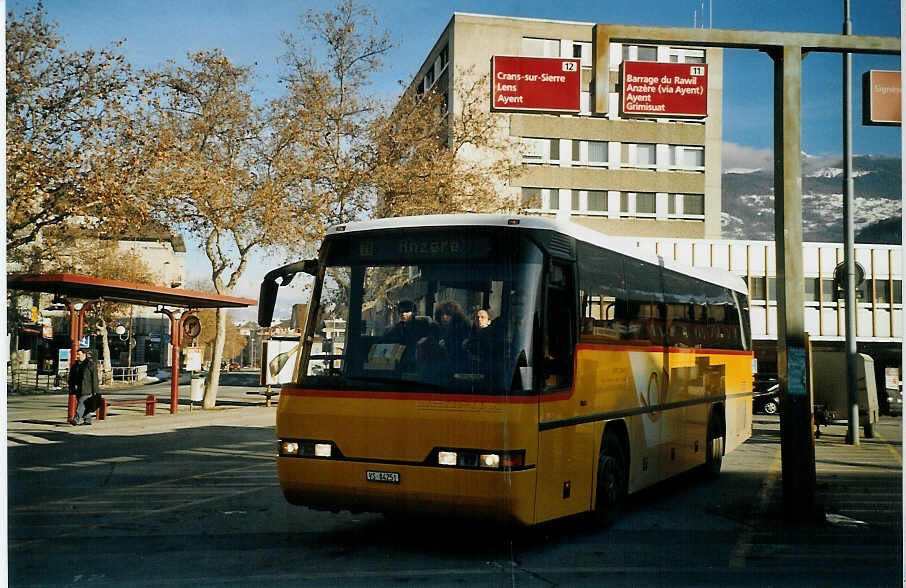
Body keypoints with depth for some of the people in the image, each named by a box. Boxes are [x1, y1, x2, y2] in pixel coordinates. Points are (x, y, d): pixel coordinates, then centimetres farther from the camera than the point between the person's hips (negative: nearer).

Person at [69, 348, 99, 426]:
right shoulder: (75, 366, 16)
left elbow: (94, 378, -6)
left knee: (82, 403, -16)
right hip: (78, 390, 7)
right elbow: (71, 378, 19)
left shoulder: (91, 365, -3)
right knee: (85, 406, 10)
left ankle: (76, 419, -22)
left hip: (86, 390, -7)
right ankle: (87, 420, 16)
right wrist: (71, 389, 11)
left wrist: (94, 390, -10)